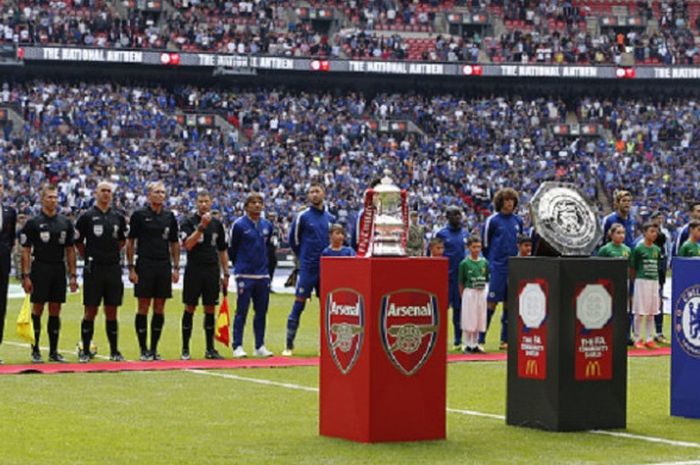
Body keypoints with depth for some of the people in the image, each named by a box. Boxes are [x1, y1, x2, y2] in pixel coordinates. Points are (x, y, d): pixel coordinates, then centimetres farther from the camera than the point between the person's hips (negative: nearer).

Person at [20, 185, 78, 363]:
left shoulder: (66, 223, 10)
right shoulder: (33, 223, -2)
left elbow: (70, 251, 13)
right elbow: (25, 251, -3)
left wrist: (73, 275, 7)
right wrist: (26, 276, -10)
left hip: (59, 270, 4)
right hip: (40, 269, -4)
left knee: (55, 311, 6)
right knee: (37, 309, -2)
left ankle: (54, 351, 11)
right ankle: (35, 351, 4)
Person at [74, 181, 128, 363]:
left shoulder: (118, 217, 10)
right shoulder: (87, 216, -1)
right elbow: (78, 241, 4)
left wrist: (113, 254, 12)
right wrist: (88, 257, 3)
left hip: (113, 269, 3)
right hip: (93, 269, -3)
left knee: (111, 311, 6)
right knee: (90, 311, -1)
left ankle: (114, 351, 10)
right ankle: (85, 351, 5)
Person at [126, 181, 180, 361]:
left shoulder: (169, 216, 10)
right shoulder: (139, 215, -2)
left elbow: (174, 244, 15)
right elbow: (130, 243, -1)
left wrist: (176, 268, 8)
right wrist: (131, 268, -7)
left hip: (164, 266, 4)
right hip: (144, 266, -4)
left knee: (159, 308, 5)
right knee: (143, 307, -2)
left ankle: (154, 348, 12)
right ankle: (143, 349, 4)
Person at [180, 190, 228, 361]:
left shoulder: (217, 223, 11)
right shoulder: (189, 222, -1)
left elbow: (222, 250, 16)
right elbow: (187, 244, -16)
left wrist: (225, 273, 12)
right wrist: (202, 226, -22)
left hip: (212, 271, 4)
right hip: (194, 270, -3)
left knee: (210, 310, 5)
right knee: (190, 308, 0)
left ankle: (210, 349, 11)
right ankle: (185, 349, 5)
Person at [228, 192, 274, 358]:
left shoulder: (267, 225, 10)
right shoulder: (239, 225, -5)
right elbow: (231, 249, 3)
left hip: (263, 275, 5)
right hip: (244, 275, -5)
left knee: (261, 311, 7)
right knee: (242, 311, -5)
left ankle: (260, 346, 14)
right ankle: (237, 346, -1)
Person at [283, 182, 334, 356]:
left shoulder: (330, 218, 9)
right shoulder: (302, 216, -3)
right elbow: (293, 240, 5)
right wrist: (304, 256, 9)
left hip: (326, 270, 4)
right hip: (307, 269, -4)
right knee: (298, 306, -6)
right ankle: (289, 346, -2)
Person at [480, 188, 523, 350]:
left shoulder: (518, 221, 10)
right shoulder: (492, 220, -4)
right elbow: (485, 244, 1)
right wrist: (491, 261, 3)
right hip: (497, 268, -5)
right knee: (491, 302, -8)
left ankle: (505, 339, 12)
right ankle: (481, 339, -4)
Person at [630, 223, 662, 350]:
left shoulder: (657, 249, 9)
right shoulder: (639, 249, -8)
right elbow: (633, 268, -2)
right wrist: (634, 281, 2)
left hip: (654, 281, 5)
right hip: (642, 281, -5)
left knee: (651, 313, 9)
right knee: (640, 312, -2)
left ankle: (650, 339, 15)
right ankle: (637, 340, 4)